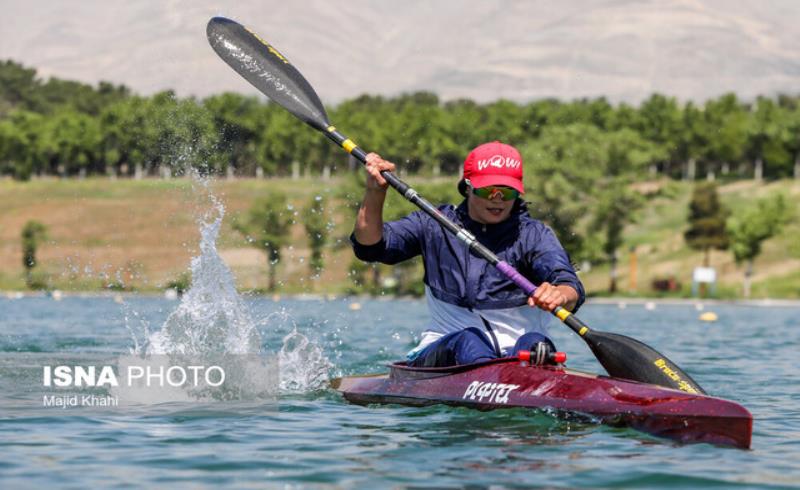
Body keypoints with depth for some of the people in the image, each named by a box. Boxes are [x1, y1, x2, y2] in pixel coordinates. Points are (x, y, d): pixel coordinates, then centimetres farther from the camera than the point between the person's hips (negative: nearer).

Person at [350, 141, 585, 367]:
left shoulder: (534, 235, 4)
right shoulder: (434, 226, 12)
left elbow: (572, 289, -14)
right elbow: (369, 247, 6)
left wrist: (560, 295, -40)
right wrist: (374, 193, -10)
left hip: (514, 355, -1)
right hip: (442, 352, 1)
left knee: (535, 343, -35)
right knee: (467, 341, -34)